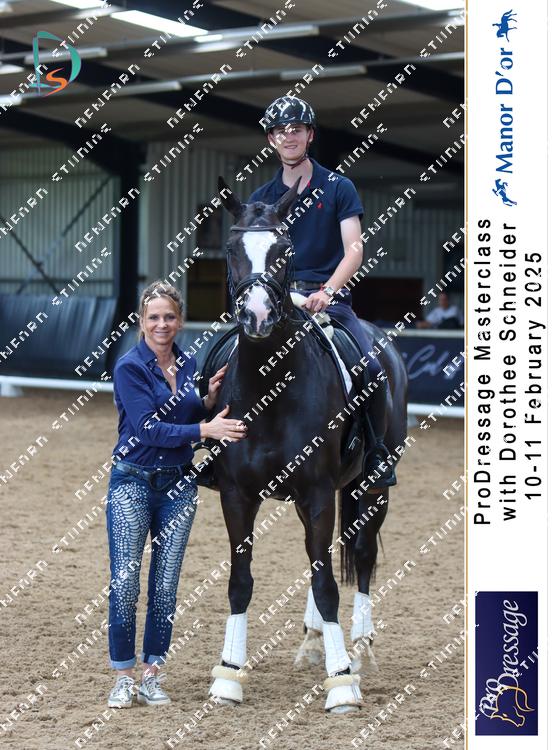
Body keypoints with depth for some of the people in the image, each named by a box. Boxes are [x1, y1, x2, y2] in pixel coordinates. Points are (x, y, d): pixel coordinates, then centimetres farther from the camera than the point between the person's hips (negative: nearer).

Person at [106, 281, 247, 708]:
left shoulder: (188, 365, 7)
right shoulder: (130, 368, -11)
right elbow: (148, 428, -19)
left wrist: (211, 399, -5)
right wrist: (206, 428, -27)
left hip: (179, 485, 5)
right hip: (133, 483, -5)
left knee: (165, 585, 6)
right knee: (125, 584, -4)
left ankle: (152, 676, 14)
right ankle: (123, 678, 7)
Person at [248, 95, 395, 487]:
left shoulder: (338, 188, 7)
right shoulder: (261, 198, 16)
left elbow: (354, 250, -2)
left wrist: (327, 291, -19)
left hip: (329, 298, -2)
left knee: (372, 370, -23)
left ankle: (376, 450, -1)